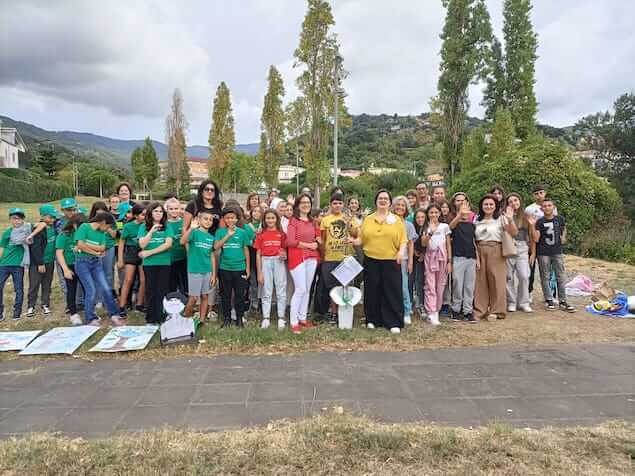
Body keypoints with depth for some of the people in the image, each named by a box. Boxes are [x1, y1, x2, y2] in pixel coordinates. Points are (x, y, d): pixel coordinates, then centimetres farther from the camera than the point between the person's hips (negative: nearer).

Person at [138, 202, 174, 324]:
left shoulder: (167, 227, 4)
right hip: (149, 264, 0)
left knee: (162, 291, 3)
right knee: (150, 291, 5)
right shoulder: (144, 227, 5)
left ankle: (161, 319, 10)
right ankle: (150, 319, 13)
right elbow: (142, 245, -5)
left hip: (164, 263, 0)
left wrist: (149, 252, -10)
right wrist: (152, 230, -14)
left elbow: (168, 244, -8)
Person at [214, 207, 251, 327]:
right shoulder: (220, 232, 2)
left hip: (239, 268, 0)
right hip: (224, 268, 0)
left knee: (240, 295, 6)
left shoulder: (242, 232, 2)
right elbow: (216, 247, -11)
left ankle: (239, 318, 18)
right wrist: (228, 235, -17)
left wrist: (248, 267, 5)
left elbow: (246, 250, 7)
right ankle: (227, 318, 21)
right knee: (225, 295, 9)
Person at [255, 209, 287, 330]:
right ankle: (266, 319, 9)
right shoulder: (261, 235, 5)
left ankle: (281, 319, 8)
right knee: (266, 292, 5)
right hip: (265, 262, 0)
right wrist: (259, 273, 1)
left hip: (279, 262, 0)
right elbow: (258, 255, 5)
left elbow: (285, 249, 10)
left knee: (281, 291, 2)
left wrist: (284, 255, -15)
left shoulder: (281, 233, 5)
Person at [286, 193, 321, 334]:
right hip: (297, 257, -6)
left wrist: (318, 242, 0)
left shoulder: (313, 221, 14)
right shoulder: (293, 221, -5)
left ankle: (303, 318, 21)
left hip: (312, 257, 6)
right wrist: (309, 245, -11)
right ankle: (293, 322, -2)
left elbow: (318, 237, 23)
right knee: (300, 289, -9)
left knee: (307, 289, 11)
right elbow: (290, 241, -14)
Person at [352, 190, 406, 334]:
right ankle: (373, 319, 18)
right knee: (372, 291, 6)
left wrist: (401, 251, -15)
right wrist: (354, 241, -12)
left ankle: (394, 323, 4)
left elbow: (403, 239, 2)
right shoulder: (368, 219, 10)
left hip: (391, 261, -1)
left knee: (392, 292, -2)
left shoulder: (396, 219, 6)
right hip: (371, 261, 2)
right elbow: (362, 238, 8)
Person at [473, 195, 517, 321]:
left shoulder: (501, 219, 1)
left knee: (496, 281, 0)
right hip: (479, 252, 3)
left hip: (496, 252, -3)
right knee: (480, 282, 3)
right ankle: (479, 310, 13)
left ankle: (496, 311, 11)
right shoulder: (477, 220, 12)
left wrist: (510, 220, -26)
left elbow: (514, 233, -9)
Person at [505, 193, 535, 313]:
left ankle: (523, 303, 7)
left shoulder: (526, 217, 10)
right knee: (509, 276, 2)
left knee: (524, 276, -6)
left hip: (523, 249, 2)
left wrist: (533, 252, 9)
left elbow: (532, 237, 13)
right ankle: (511, 302, 13)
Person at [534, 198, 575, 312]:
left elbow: (564, 228, 25)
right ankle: (548, 300, 13)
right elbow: (536, 239, -10)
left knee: (560, 277, 3)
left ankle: (562, 301, 9)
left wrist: (563, 237, 9)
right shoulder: (540, 222, -4)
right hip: (543, 253, -2)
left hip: (557, 252, 2)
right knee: (545, 277, 3)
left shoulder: (560, 219, 3)